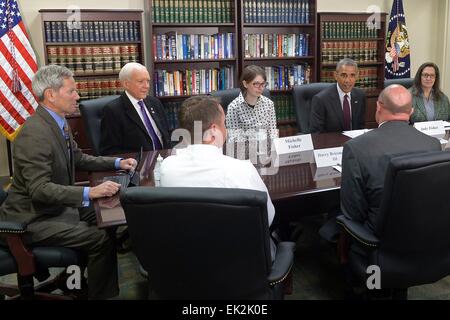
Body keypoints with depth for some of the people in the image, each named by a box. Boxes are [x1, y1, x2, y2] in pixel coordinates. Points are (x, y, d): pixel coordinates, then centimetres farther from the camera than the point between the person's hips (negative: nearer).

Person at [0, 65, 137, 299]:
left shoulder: (58, 122, 5)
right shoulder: (34, 133, -25)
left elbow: (78, 159, 16)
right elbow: (39, 189, -30)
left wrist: (117, 163, 6)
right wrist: (89, 193, -38)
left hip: (57, 206, 10)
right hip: (34, 218, -10)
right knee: (101, 240, -20)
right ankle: (100, 294, 0)